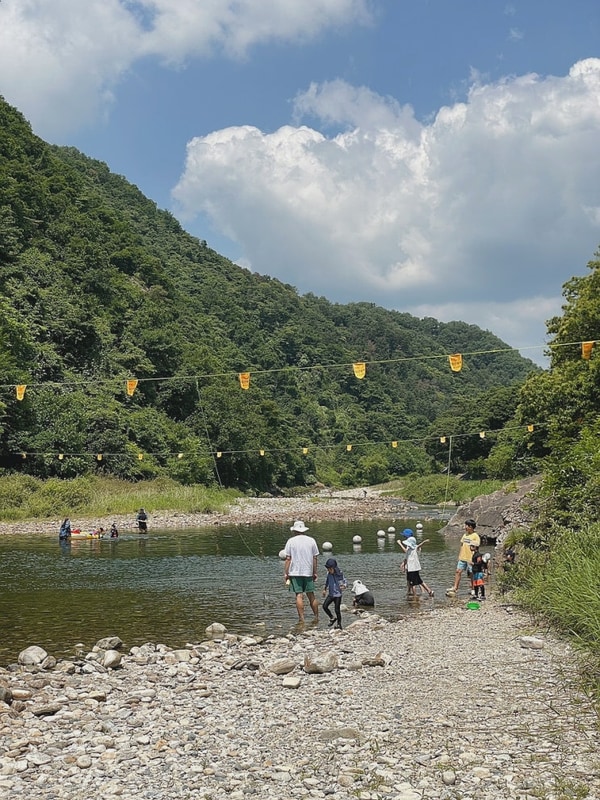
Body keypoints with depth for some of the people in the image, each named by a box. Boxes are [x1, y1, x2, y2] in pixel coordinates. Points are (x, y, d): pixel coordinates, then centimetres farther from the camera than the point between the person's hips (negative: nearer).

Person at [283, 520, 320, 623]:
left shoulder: (291, 541, -3)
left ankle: (301, 619, -4)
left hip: (295, 572, -2)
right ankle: (316, 617, 15)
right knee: (311, 595, 10)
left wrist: (286, 573, 0)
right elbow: (315, 558, 6)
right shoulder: (311, 541, 4)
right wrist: (315, 573, 12)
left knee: (299, 596, -2)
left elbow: (288, 559, -5)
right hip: (308, 572, 2)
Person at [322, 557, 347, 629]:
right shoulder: (329, 574, 2)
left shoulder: (339, 574, -14)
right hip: (331, 594, 5)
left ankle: (339, 624, 14)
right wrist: (325, 589, 25)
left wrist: (344, 586, -30)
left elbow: (345, 582, -9)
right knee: (325, 606, -8)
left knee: (337, 609, -4)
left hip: (338, 594, -5)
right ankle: (332, 618, 14)